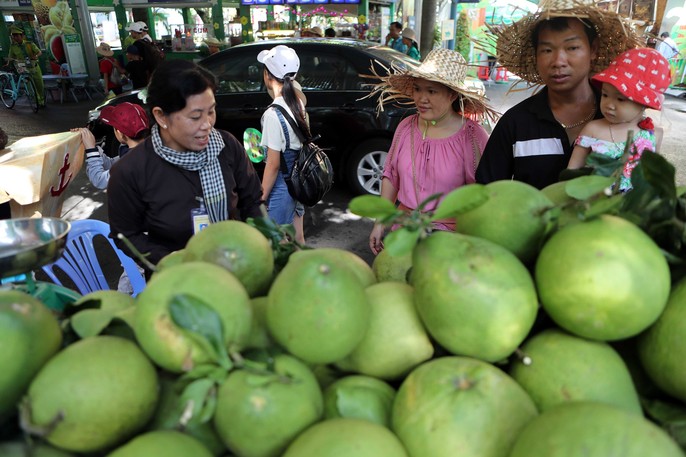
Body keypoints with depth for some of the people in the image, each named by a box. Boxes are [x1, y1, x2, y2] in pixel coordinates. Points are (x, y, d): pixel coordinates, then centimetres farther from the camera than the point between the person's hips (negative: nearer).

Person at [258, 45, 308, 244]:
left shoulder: (273, 114, -23)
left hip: (281, 187, -8)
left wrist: (261, 199, -11)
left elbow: (273, 164, -19)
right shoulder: (299, 103, -2)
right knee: (298, 240, 22)